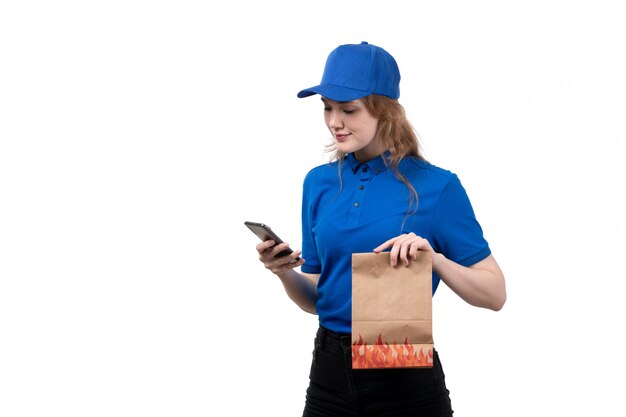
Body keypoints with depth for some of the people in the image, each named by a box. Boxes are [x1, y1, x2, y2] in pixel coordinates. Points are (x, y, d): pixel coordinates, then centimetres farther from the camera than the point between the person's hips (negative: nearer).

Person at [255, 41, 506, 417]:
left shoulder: (436, 186, -8)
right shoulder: (319, 183, 5)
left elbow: (494, 294, -7)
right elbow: (315, 299, 12)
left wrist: (434, 258, -23)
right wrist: (285, 273, -8)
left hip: (406, 378, -4)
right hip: (330, 373, 4)